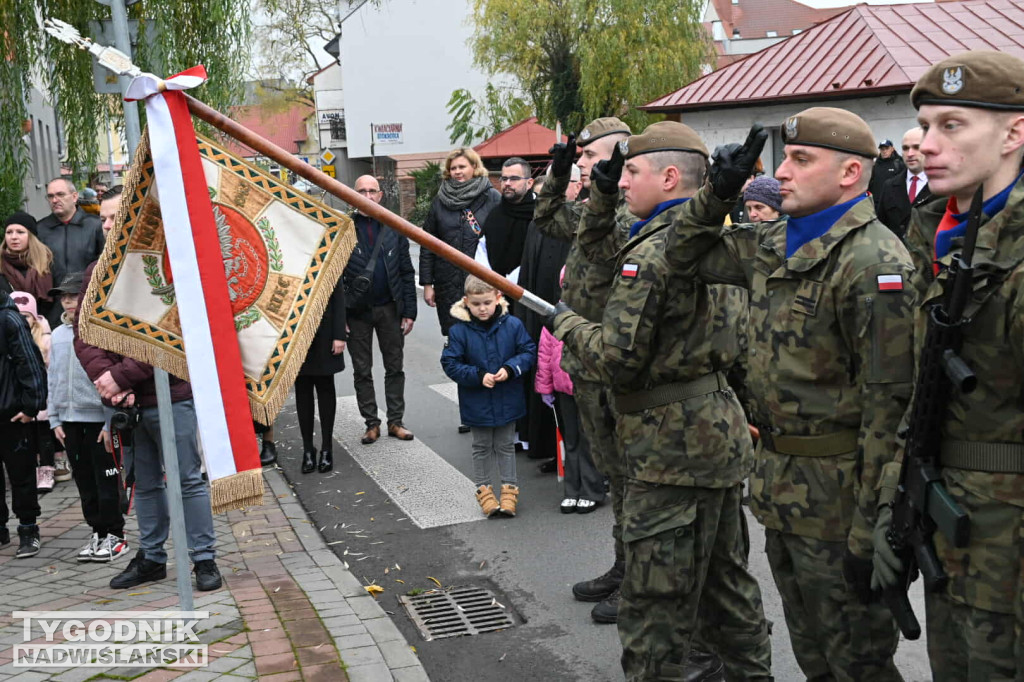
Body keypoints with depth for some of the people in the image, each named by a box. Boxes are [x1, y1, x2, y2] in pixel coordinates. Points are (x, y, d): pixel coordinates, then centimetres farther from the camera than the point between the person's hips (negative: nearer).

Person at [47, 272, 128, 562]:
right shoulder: (58, 335, 10)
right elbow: (52, 379, 15)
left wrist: (111, 421, -14)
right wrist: (55, 419, 11)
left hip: (99, 418, -6)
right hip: (70, 420, 6)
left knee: (106, 480, 1)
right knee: (84, 481, 12)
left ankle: (114, 534, 12)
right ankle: (98, 532, 23)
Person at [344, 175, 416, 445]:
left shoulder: (394, 228, 2)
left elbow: (407, 273, 4)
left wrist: (409, 311, -2)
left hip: (389, 308, 2)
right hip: (356, 311, -1)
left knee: (395, 367, 8)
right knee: (362, 371, 7)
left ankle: (395, 421, 19)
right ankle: (371, 423, 18)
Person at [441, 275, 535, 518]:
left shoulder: (512, 325, -9)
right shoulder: (459, 330, -13)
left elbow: (529, 351, -3)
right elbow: (450, 363, -10)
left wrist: (510, 369, -19)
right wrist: (478, 376, -20)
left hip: (507, 400, 1)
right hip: (477, 404, -1)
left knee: (505, 445, 16)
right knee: (482, 447, 15)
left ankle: (510, 488, 27)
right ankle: (483, 488, 28)